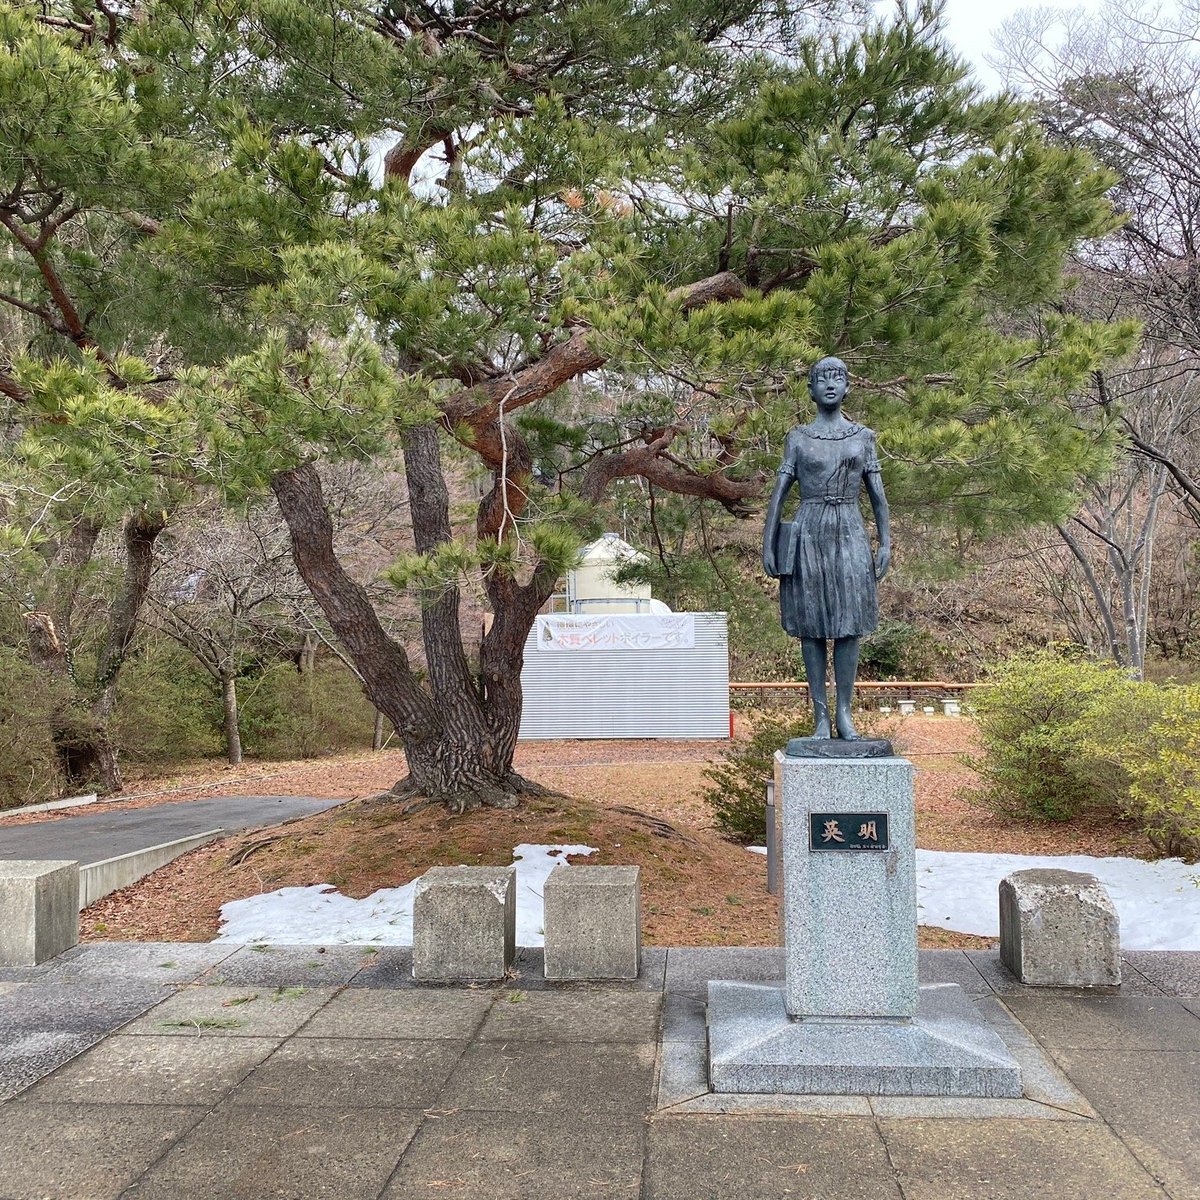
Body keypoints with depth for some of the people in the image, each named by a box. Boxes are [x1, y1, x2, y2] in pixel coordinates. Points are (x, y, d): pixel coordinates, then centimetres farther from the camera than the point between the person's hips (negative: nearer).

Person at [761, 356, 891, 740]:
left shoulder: (863, 436, 9)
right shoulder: (797, 438, 6)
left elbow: (878, 495, 8)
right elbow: (778, 494, 4)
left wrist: (885, 543, 1)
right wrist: (768, 545, -2)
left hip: (849, 537, 1)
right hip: (808, 537, -1)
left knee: (849, 625, -1)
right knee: (812, 626, 1)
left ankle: (844, 713, 8)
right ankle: (821, 716, 7)